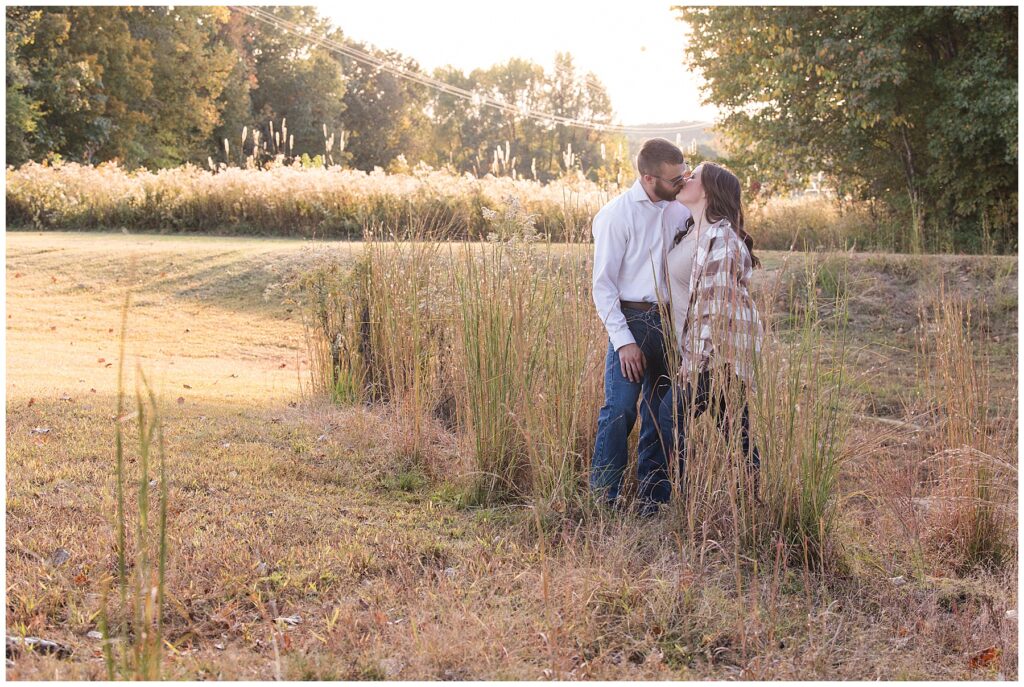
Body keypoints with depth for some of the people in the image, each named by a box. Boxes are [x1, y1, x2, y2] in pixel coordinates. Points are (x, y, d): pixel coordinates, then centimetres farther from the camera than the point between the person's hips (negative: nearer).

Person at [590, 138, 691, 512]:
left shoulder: (677, 209, 7)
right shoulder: (617, 215, -10)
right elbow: (603, 285, -10)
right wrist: (623, 340, -16)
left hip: (668, 321, 6)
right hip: (631, 319, -6)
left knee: (660, 410, 11)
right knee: (621, 409, -11)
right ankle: (603, 493, 0)